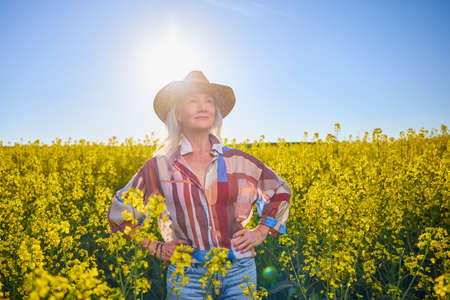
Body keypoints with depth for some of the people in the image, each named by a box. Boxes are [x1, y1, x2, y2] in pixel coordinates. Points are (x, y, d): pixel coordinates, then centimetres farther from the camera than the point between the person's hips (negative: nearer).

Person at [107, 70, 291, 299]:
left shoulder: (238, 160, -1)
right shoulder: (159, 166, -4)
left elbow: (280, 192, 15)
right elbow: (119, 211, 8)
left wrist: (262, 232, 5)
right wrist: (155, 248, 1)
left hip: (240, 271, 1)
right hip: (187, 276, -1)